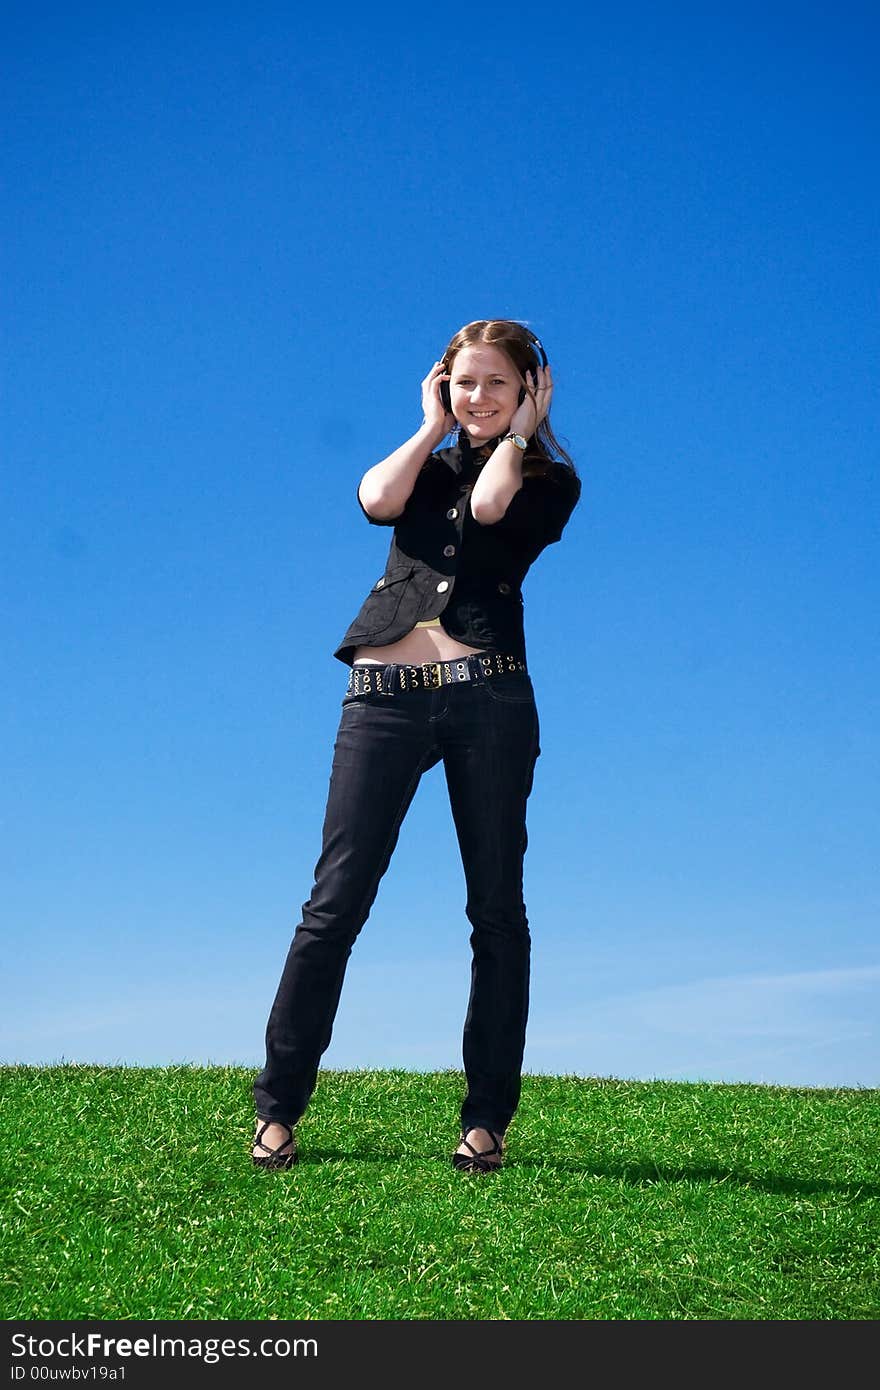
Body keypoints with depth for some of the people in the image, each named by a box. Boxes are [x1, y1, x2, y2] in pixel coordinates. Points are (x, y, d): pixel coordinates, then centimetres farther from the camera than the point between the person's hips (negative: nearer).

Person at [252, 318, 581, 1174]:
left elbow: (489, 505, -10)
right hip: (385, 696, 2)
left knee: (495, 910, 1)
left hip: (486, 697, -2)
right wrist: (433, 427, 11)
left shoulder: (549, 481, 12)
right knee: (336, 902, -2)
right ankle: (277, 1108, 6)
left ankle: (486, 1120, 10)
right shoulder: (422, 464, 21)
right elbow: (377, 501, -2)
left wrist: (517, 432, 6)